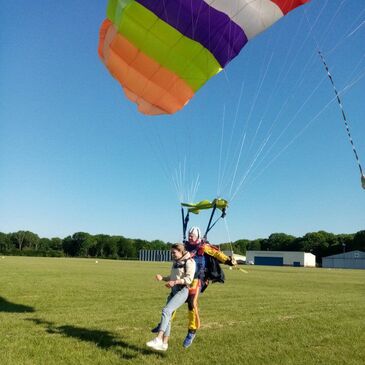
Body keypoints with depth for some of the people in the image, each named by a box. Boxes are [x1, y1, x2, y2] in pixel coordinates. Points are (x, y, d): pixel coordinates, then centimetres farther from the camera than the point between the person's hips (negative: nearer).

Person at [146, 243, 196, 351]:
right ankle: (164, 343, 12)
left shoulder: (189, 261, -6)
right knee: (168, 316, 5)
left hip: (182, 291, -8)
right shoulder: (175, 262, 19)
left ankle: (158, 339, -28)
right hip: (174, 291, 8)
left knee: (166, 310, -23)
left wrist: (175, 282, -27)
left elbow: (189, 279, -16)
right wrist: (162, 278, 6)